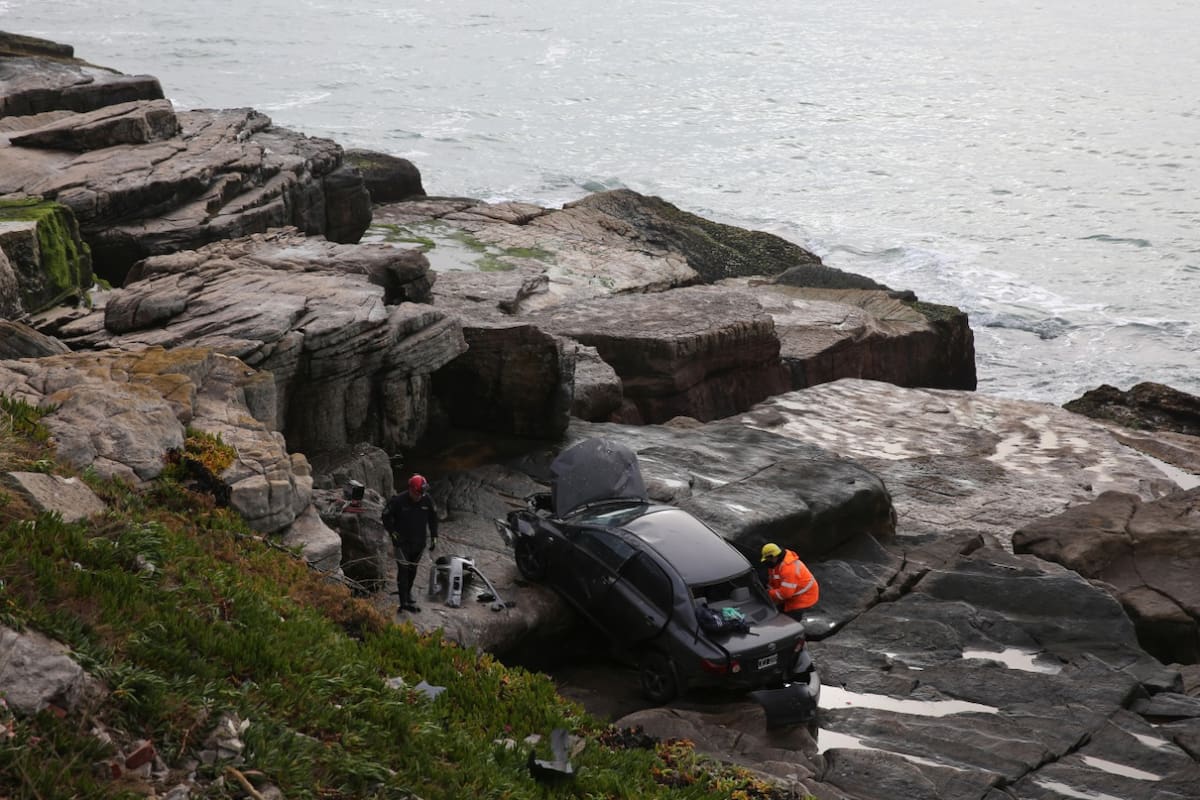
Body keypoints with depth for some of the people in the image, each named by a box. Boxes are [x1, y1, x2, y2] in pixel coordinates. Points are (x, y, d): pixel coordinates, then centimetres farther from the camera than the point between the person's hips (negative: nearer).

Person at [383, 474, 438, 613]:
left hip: (419, 542, 4)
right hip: (402, 542, -4)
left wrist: (434, 536, 6)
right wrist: (392, 532, -13)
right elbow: (386, 516, -5)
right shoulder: (398, 500, -18)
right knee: (403, 570, -9)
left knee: (413, 569, 16)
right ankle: (404, 602, -8)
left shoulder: (427, 500, -8)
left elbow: (433, 517, 8)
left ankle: (407, 591, 39)